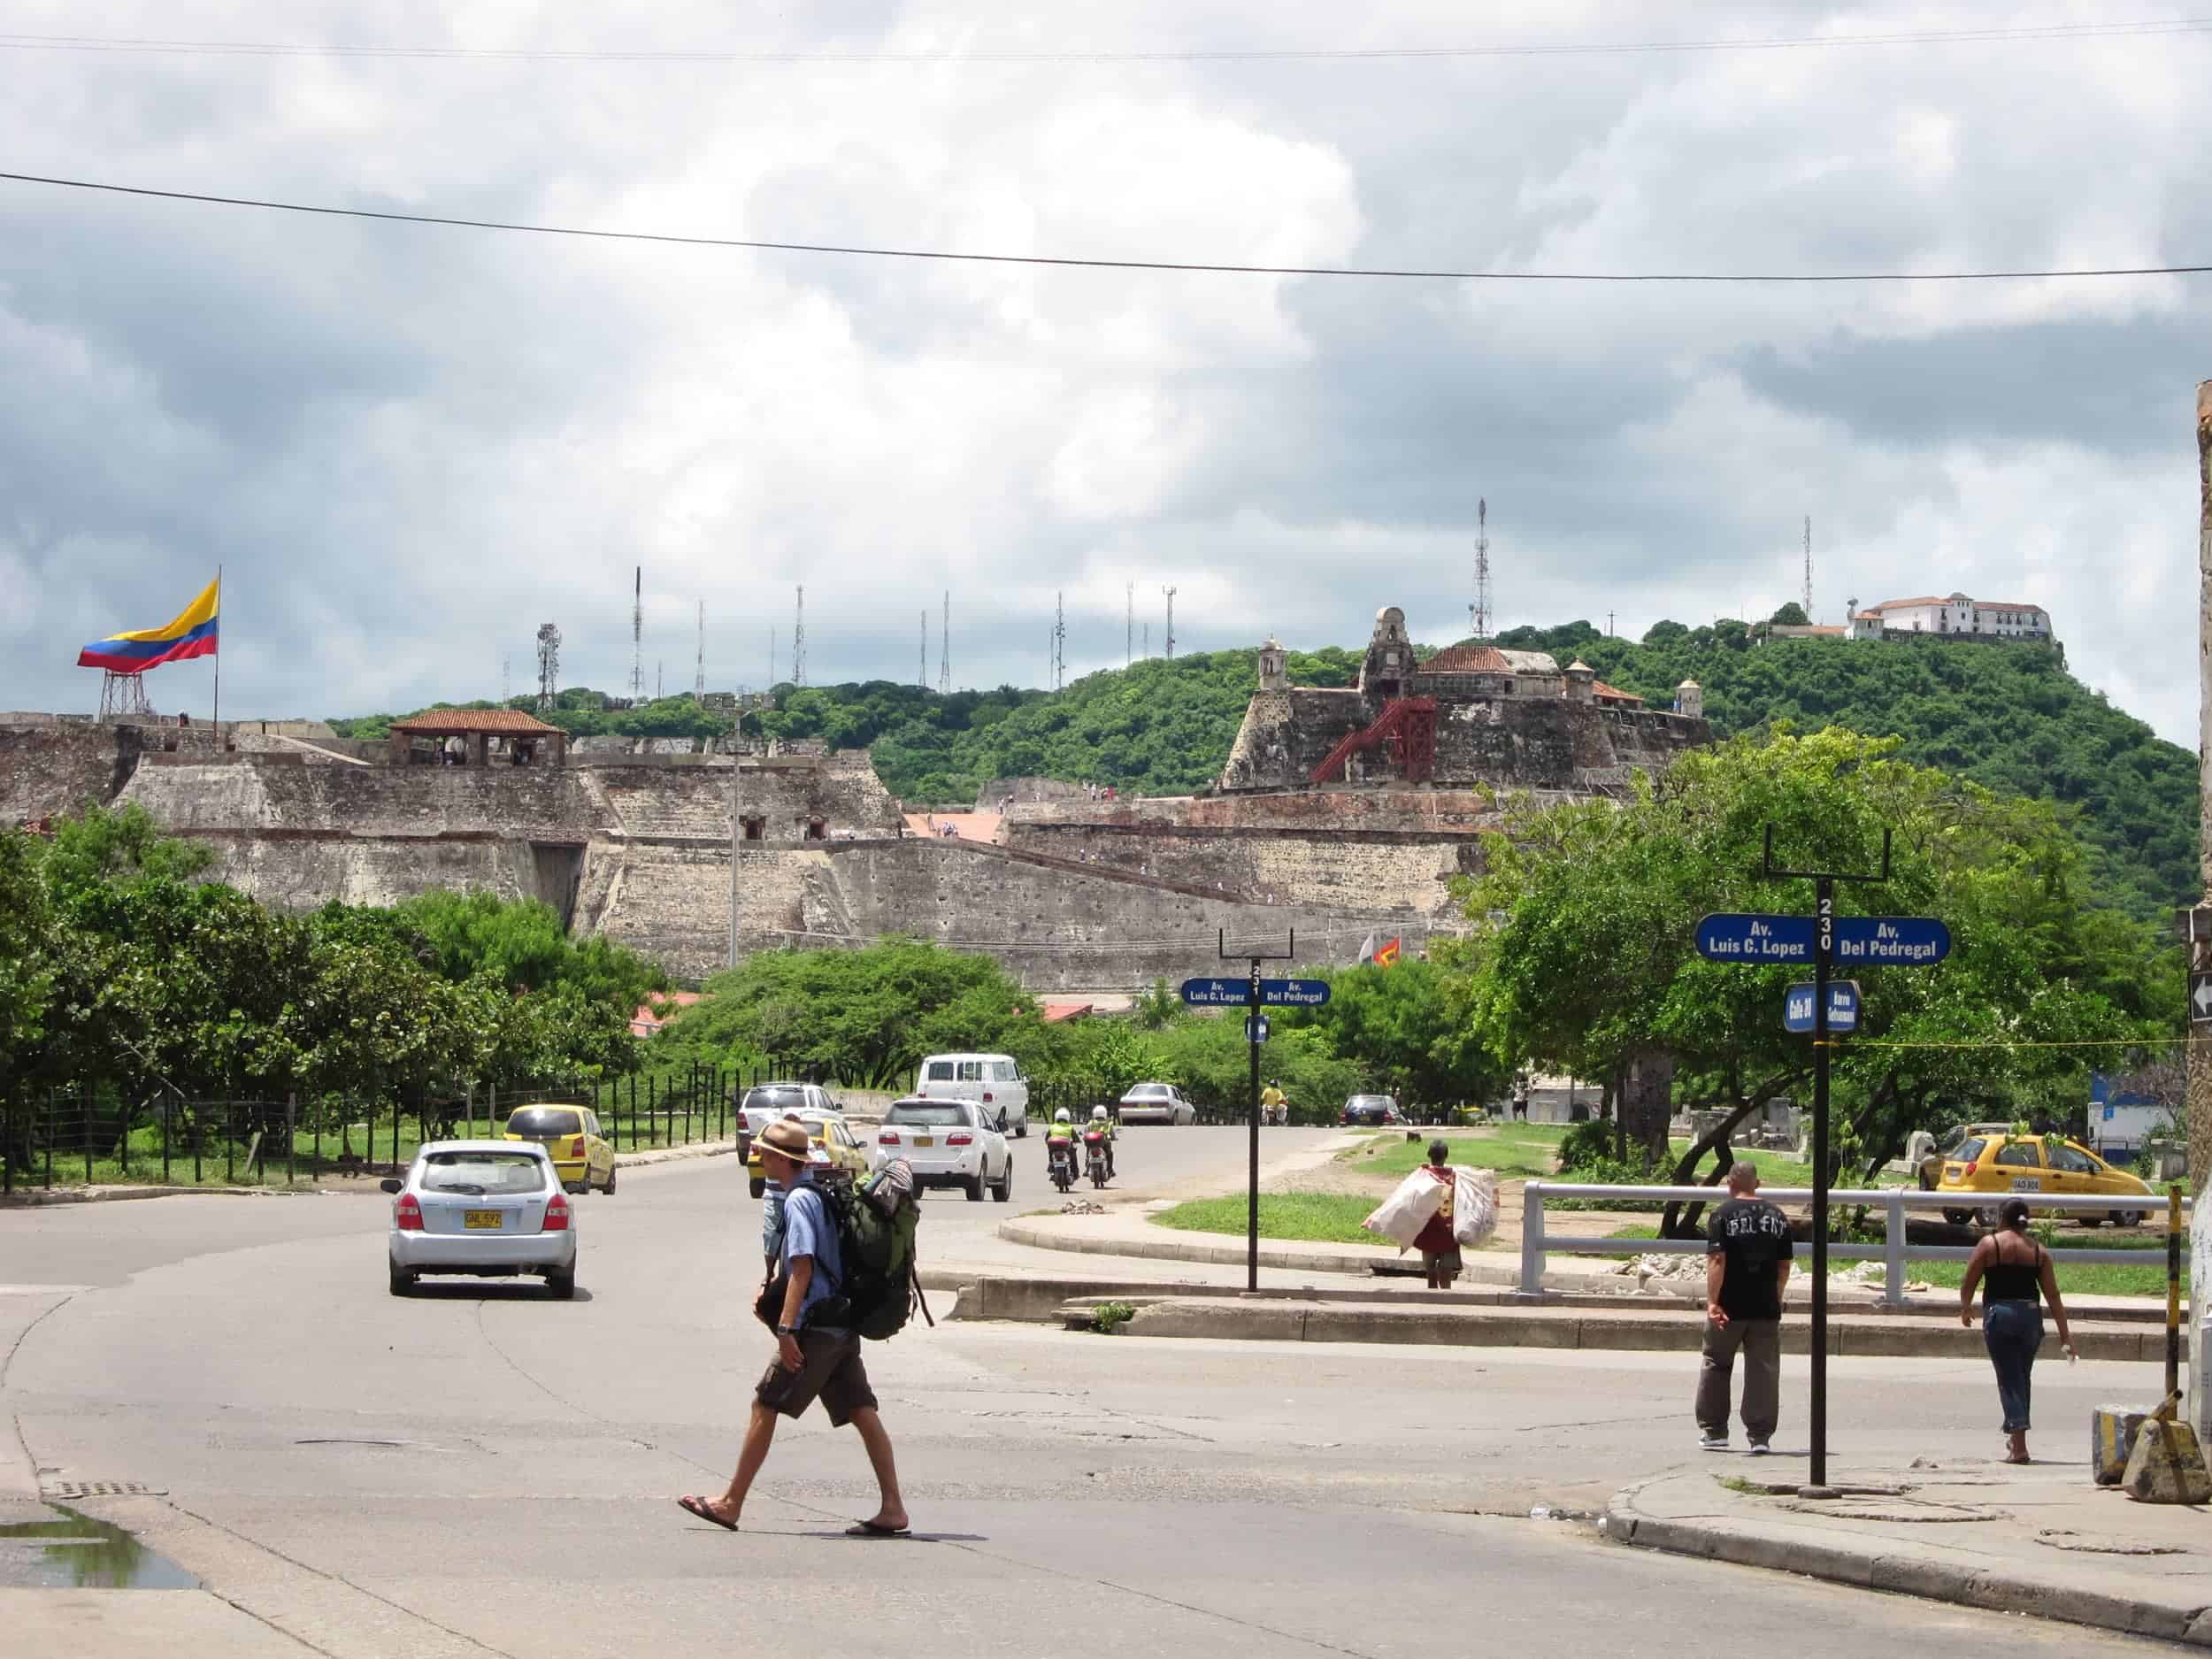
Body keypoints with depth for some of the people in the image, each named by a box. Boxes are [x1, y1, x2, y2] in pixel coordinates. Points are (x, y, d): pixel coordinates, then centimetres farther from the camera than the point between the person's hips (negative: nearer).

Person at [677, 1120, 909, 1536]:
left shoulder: (799, 1200, -13)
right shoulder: (819, 1195, 16)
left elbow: (803, 1267, -21)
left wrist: (785, 1329, -23)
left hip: (814, 1325, -9)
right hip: (842, 1325, 9)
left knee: (765, 1406, -1)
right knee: (862, 1413, 4)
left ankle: (731, 1504, 4)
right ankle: (892, 1509, -1)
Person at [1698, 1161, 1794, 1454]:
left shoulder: (1723, 1215, -8)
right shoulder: (1777, 1217, 6)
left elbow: (1717, 1261, -17)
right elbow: (1784, 1267, 9)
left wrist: (1712, 1301, -19)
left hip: (1729, 1308, -3)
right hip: (1766, 1309, 3)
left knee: (1716, 1367, 13)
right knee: (1764, 1372, 5)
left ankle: (1713, 1430, 17)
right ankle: (1760, 1436, 1)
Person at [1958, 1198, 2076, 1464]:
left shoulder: (1989, 1244, -4)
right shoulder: (2038, 1251, 5)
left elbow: (1968, 1283, -1)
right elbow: (2053, 1295, 4)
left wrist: (1966, 1308, 19)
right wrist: (2064, 1333, 7)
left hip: (1999, 1315, -3)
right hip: (2031, 1317, 3)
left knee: (2009, 1379, -3)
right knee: (2022, 1378, 18)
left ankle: (2019, 1445, -13)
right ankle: (2015, 1437, 31)